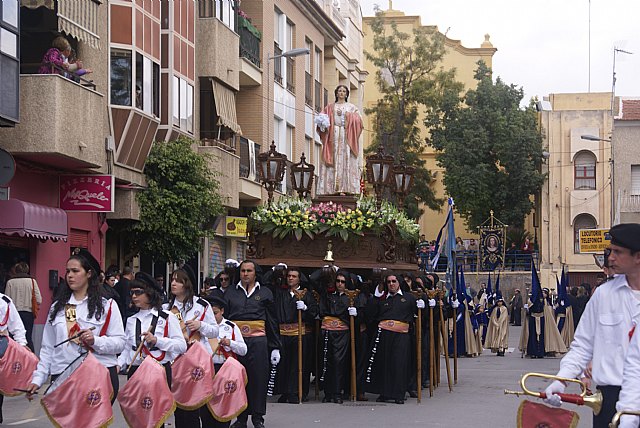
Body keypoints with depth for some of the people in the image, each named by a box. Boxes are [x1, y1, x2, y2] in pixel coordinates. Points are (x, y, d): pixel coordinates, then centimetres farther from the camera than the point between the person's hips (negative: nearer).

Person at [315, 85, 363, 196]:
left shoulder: (351, 107, 16)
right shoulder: (330, 107, 18)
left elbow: (358, 121, 3)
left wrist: (347, 115, -8)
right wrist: (322, 124, -13)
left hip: (347, 137, -1)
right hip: (333, 136, 1)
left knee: (347, 159, -10)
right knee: (334, 160, -9)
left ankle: (346, 187, -15)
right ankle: (334, 187, -13)